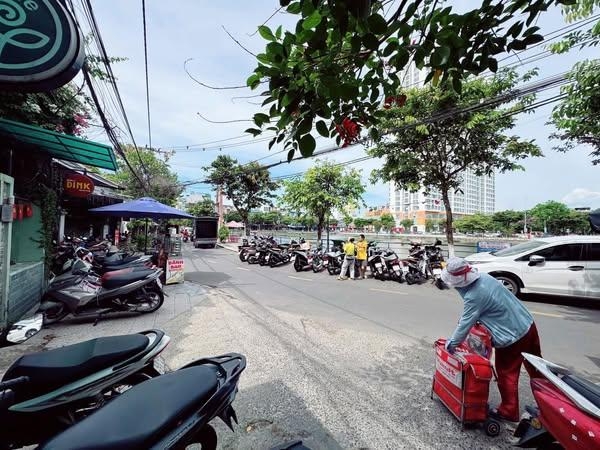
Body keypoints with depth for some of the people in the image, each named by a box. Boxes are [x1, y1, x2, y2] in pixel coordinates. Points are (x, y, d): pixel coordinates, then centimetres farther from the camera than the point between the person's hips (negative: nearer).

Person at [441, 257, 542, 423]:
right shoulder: (485, 277, -5)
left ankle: (508, 411, 29)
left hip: (511, 338, -8)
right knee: (536, 368, 27)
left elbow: (465, 324, -17)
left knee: (507, 374, 12)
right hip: (528, 325, 9)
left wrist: (451, 344, -3)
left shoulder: (474, 297, -29)